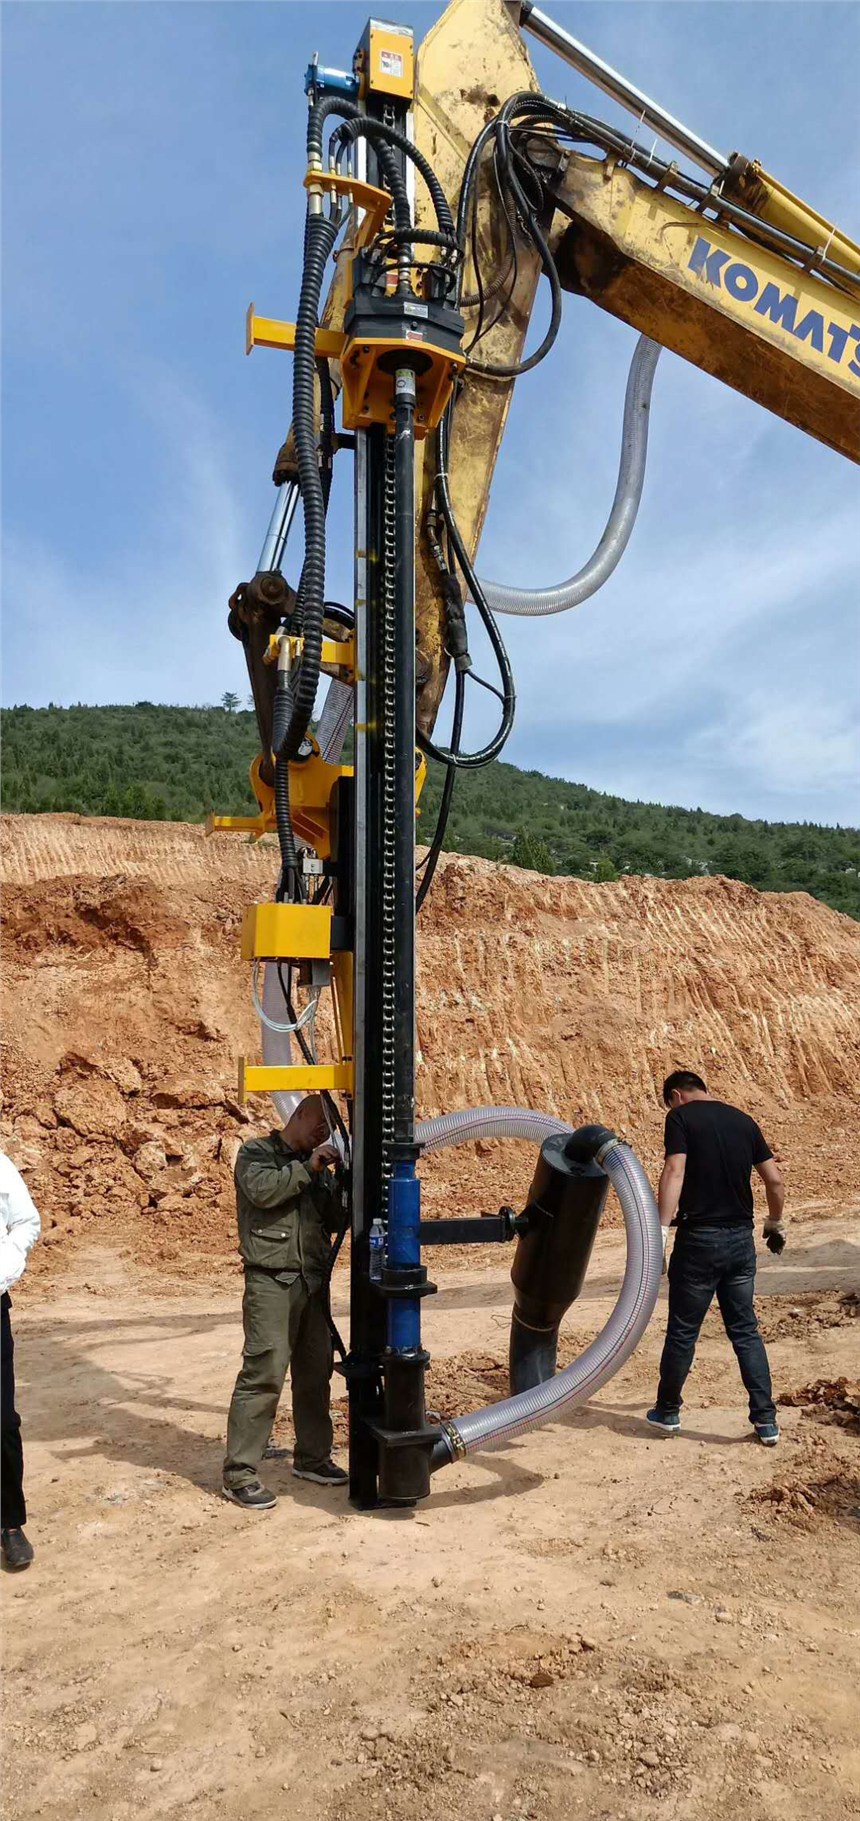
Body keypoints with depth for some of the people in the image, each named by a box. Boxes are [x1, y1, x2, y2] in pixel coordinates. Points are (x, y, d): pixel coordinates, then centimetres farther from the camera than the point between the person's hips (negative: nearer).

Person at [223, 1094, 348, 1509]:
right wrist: (307, 1168, -14)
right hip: (272, 1282, -7)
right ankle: (239, 1474, -4)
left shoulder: (318, 1168, 19)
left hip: (314, 1283, 7)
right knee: (264, 1374, -10)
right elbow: (262, 1189, -18)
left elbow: (335, 1219, 15)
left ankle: (312, 1457, 26)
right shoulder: (257, 1153, 2)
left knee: (316, 1373, 12)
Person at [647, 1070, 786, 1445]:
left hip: (699, 1239, -5)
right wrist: (775, 1223, 24)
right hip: (741, 1239, 5)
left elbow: (674, 1172, -20)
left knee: (682, 1331, 9)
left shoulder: (681, 1118, -6)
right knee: (745, 1330, 15)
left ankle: (667, 1412, 24)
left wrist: (661, 1229, -24)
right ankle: (766, 1421, 14)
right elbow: (774, 1180, 8)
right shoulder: (743, 1121, 9)